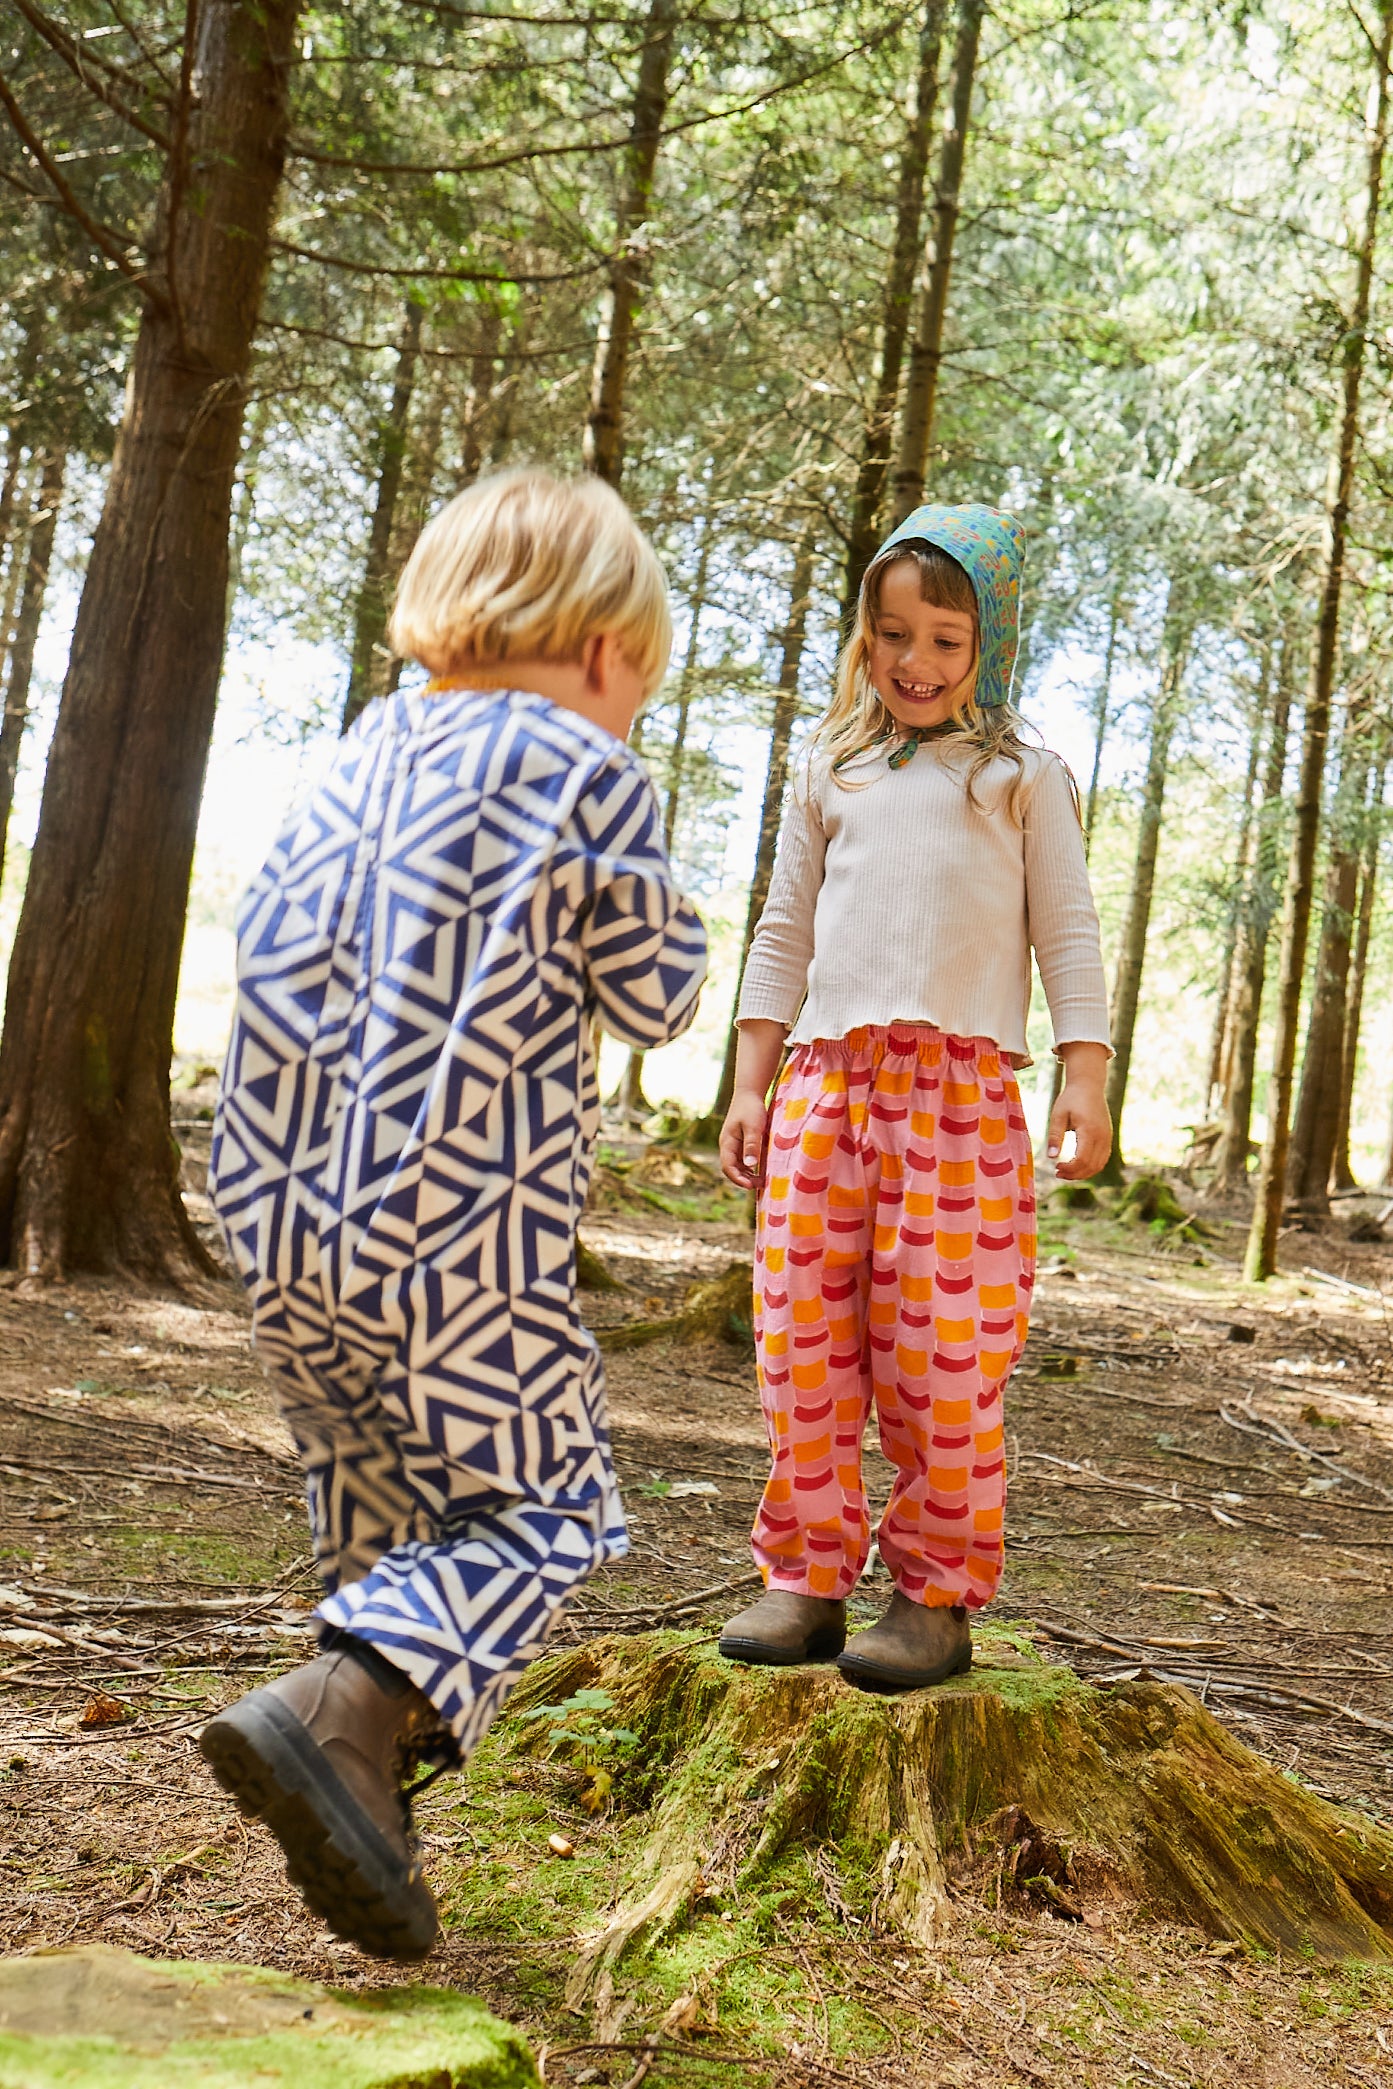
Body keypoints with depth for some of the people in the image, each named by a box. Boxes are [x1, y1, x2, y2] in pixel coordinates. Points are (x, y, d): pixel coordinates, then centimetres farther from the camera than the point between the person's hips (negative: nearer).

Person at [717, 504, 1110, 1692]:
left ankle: (939, 1594, 5)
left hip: (960, 1082, -3)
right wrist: (751, 1085, 14)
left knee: (942, 1342, -6)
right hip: (826, 1072, 3)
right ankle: (809, 1575, 10)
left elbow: (1068, 931, 8)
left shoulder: (1020, 773, 12)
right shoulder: (833, 772, 20)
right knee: (804, 1330, -1)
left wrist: (1085, 1080, -3)